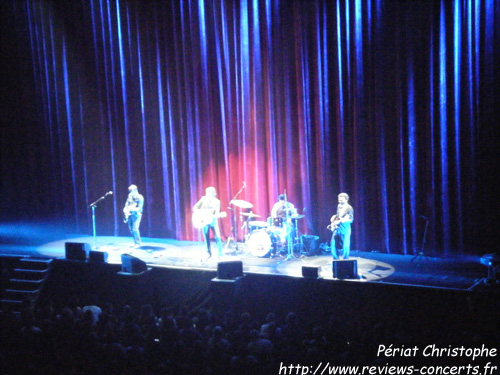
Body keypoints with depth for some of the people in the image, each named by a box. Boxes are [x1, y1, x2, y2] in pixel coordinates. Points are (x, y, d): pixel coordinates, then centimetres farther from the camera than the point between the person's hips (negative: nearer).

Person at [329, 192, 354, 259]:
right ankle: (336, 259, 17)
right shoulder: (339, 206, 13)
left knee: (345, 245, -5)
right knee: (334, 244, 5)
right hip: (337, 228, 6)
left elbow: (350, 219, -15)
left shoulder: (349, 208, -8)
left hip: (345, 229, -6)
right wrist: (333, 221, 9)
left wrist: (340, 221, -23)